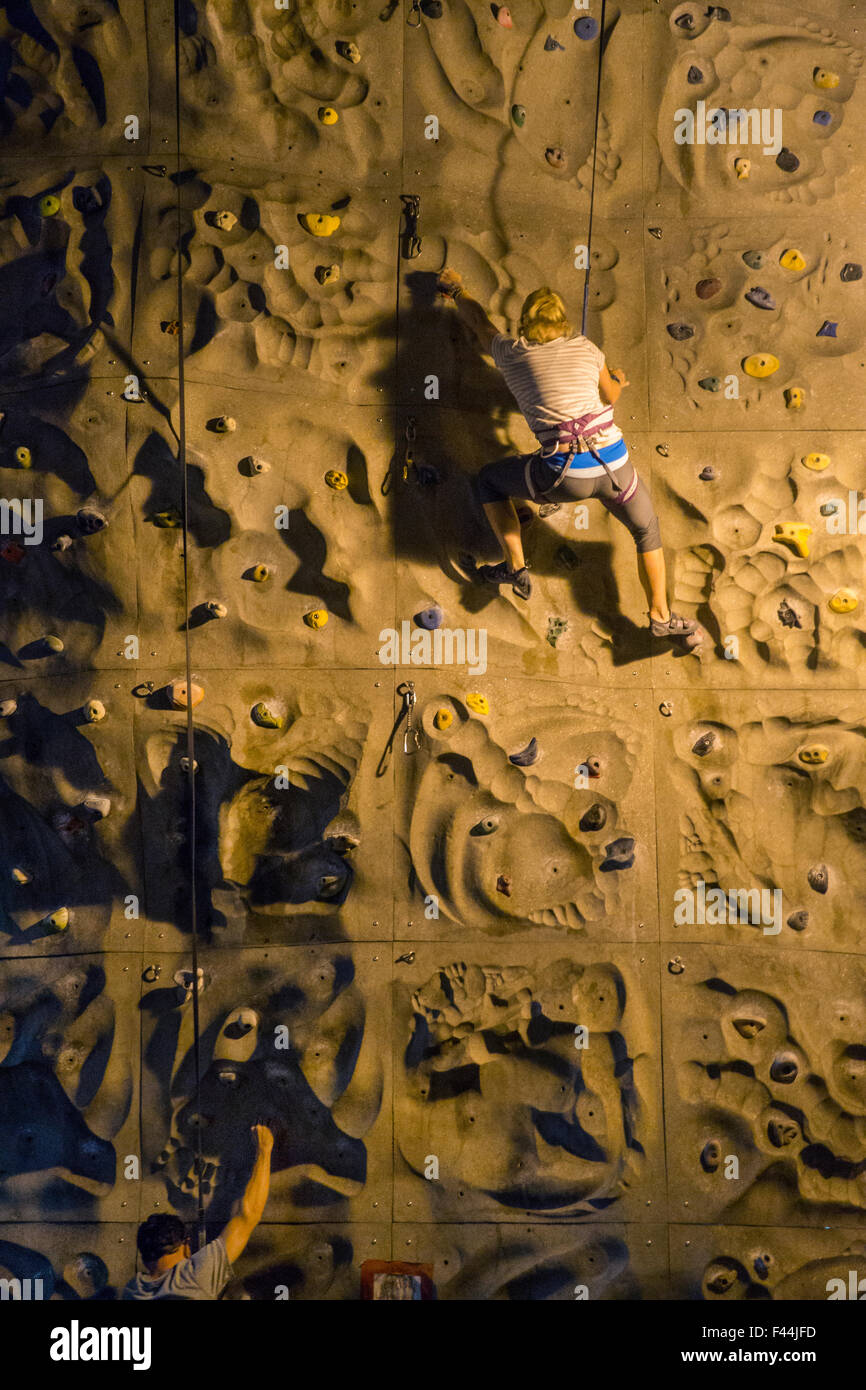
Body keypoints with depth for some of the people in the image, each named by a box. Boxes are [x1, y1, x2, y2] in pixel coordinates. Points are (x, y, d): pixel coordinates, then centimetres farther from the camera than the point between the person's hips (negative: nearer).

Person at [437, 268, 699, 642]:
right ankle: (661, 618, 29)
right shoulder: (585, 348, 12)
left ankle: (516, 568, 21)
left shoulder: (511, 353, 9)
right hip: (614, 467, 2)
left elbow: (478, 321, 30)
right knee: (647, 531, 30)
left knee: (490, 479, 25)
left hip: (565, 475, -2)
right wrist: (617, 382, 52)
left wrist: (455, 290, 50)